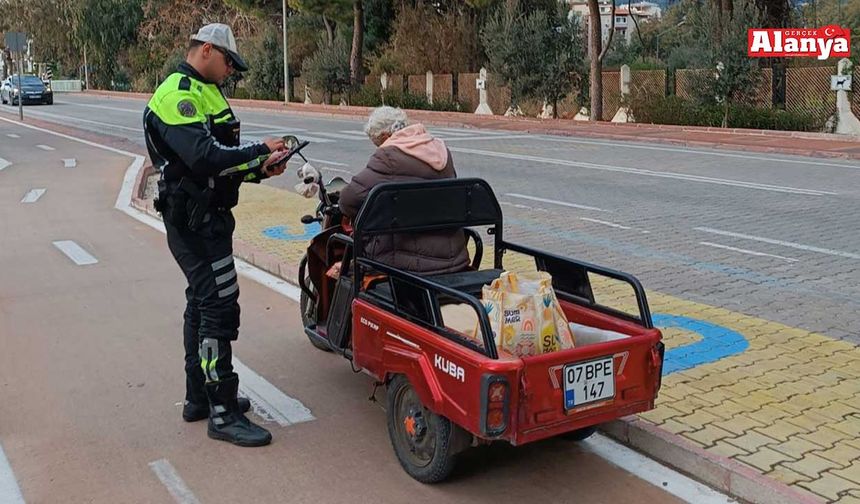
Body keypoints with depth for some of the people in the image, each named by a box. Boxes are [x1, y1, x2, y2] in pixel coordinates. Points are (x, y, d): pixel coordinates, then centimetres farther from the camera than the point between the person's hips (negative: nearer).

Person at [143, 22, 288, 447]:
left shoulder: (206, 93, 17)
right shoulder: (177, 95, -15)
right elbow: (204, 156, -29)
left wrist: (258, 170, 2)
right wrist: (261, 149, -19)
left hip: (208, 216, 11)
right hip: (194, 219, -11)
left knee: (202, 301, 16)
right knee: (219, 306, -10)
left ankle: (198, 397, 27)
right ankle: (223, 413, -4)